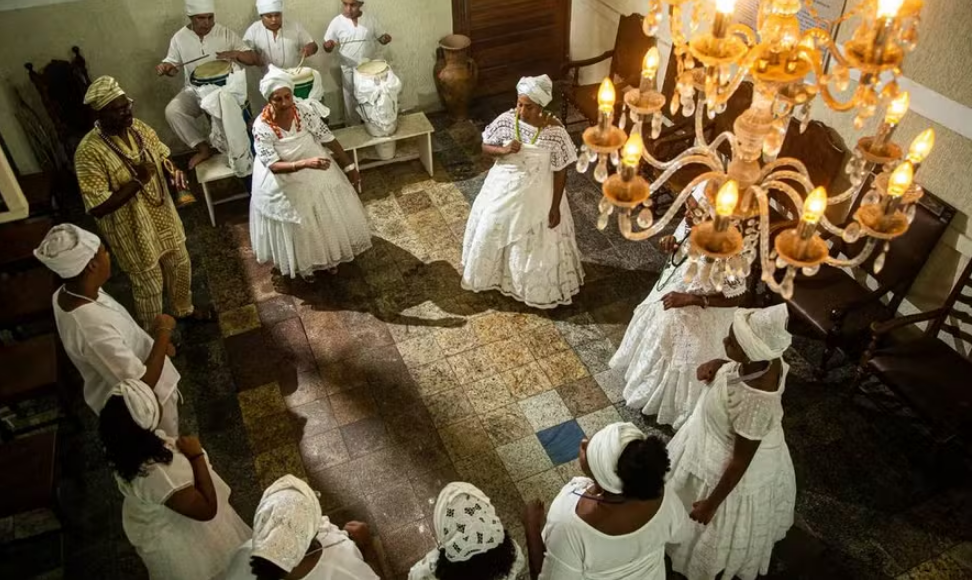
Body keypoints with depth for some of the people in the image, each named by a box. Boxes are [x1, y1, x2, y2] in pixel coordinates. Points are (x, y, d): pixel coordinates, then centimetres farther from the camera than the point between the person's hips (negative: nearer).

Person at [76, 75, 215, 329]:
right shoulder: (89, 152, -27)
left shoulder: (138, 127, -7)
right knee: (149, 285, 11)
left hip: (163, 215, 7)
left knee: (180, 266, 25)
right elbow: (98, 208, -28)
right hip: (132, 230, -7)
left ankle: (184, 310, 53)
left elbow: (162, 156, 10)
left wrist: (173, 172, -13)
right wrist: (136, 181, -33)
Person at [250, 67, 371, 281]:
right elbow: (273, 166, -31)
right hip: (285, 185, -3)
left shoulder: (304, 110, -20)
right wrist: (304, 163, -46)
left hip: (316, 174, 3)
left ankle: (329, 255, 50)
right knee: (297, 227, 16)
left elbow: (329, 140, -10)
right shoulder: (262, 127, -27)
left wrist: (349, 166, -4)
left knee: (329, 216, 20)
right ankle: (303, 264, 47)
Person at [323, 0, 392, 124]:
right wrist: (328, 45, -27)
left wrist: (385, 38, -17)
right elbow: (327, 48, -3)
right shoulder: (337, 22, -8)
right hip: (349, 70, -1)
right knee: (351, 103, 7)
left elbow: (380, 38, 6)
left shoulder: (371, 19, -5)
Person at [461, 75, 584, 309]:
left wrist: (555, 207, -11)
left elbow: (560, 172, -13)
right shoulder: (506, 120, -14)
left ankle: (536, 289, 37)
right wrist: (504, 150, -25)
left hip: (535, 196, -3)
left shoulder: (555, 132, -21)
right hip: (503, 189, 3)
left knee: (535, 243, 12)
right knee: (492, 232, 20)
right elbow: (485, 147, -3)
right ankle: (493, 273, 48)